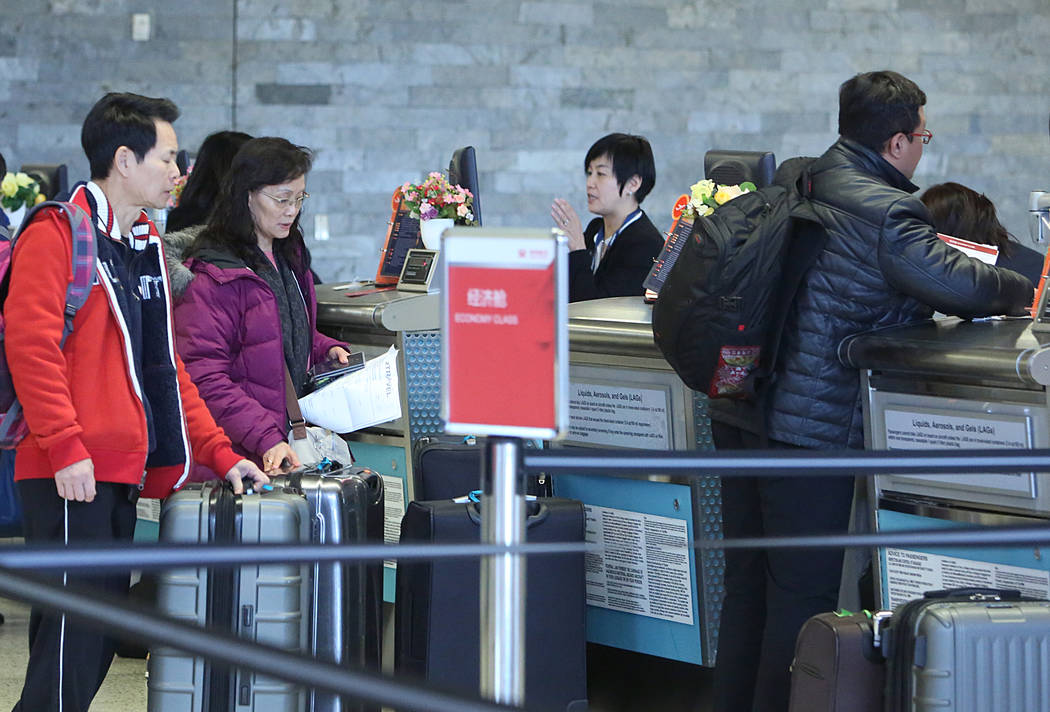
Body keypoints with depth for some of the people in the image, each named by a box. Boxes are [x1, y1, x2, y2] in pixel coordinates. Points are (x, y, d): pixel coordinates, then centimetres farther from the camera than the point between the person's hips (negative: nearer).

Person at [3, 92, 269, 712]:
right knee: (75, 629, -11)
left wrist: (220, 453, 16)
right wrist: (65, 447, -23)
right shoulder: (58, 233, -8)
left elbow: (163, 367, 23)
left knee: (102, 636, 9)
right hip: (70, 475, -9)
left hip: (122, 474, 9)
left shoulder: (145, 243, 20)